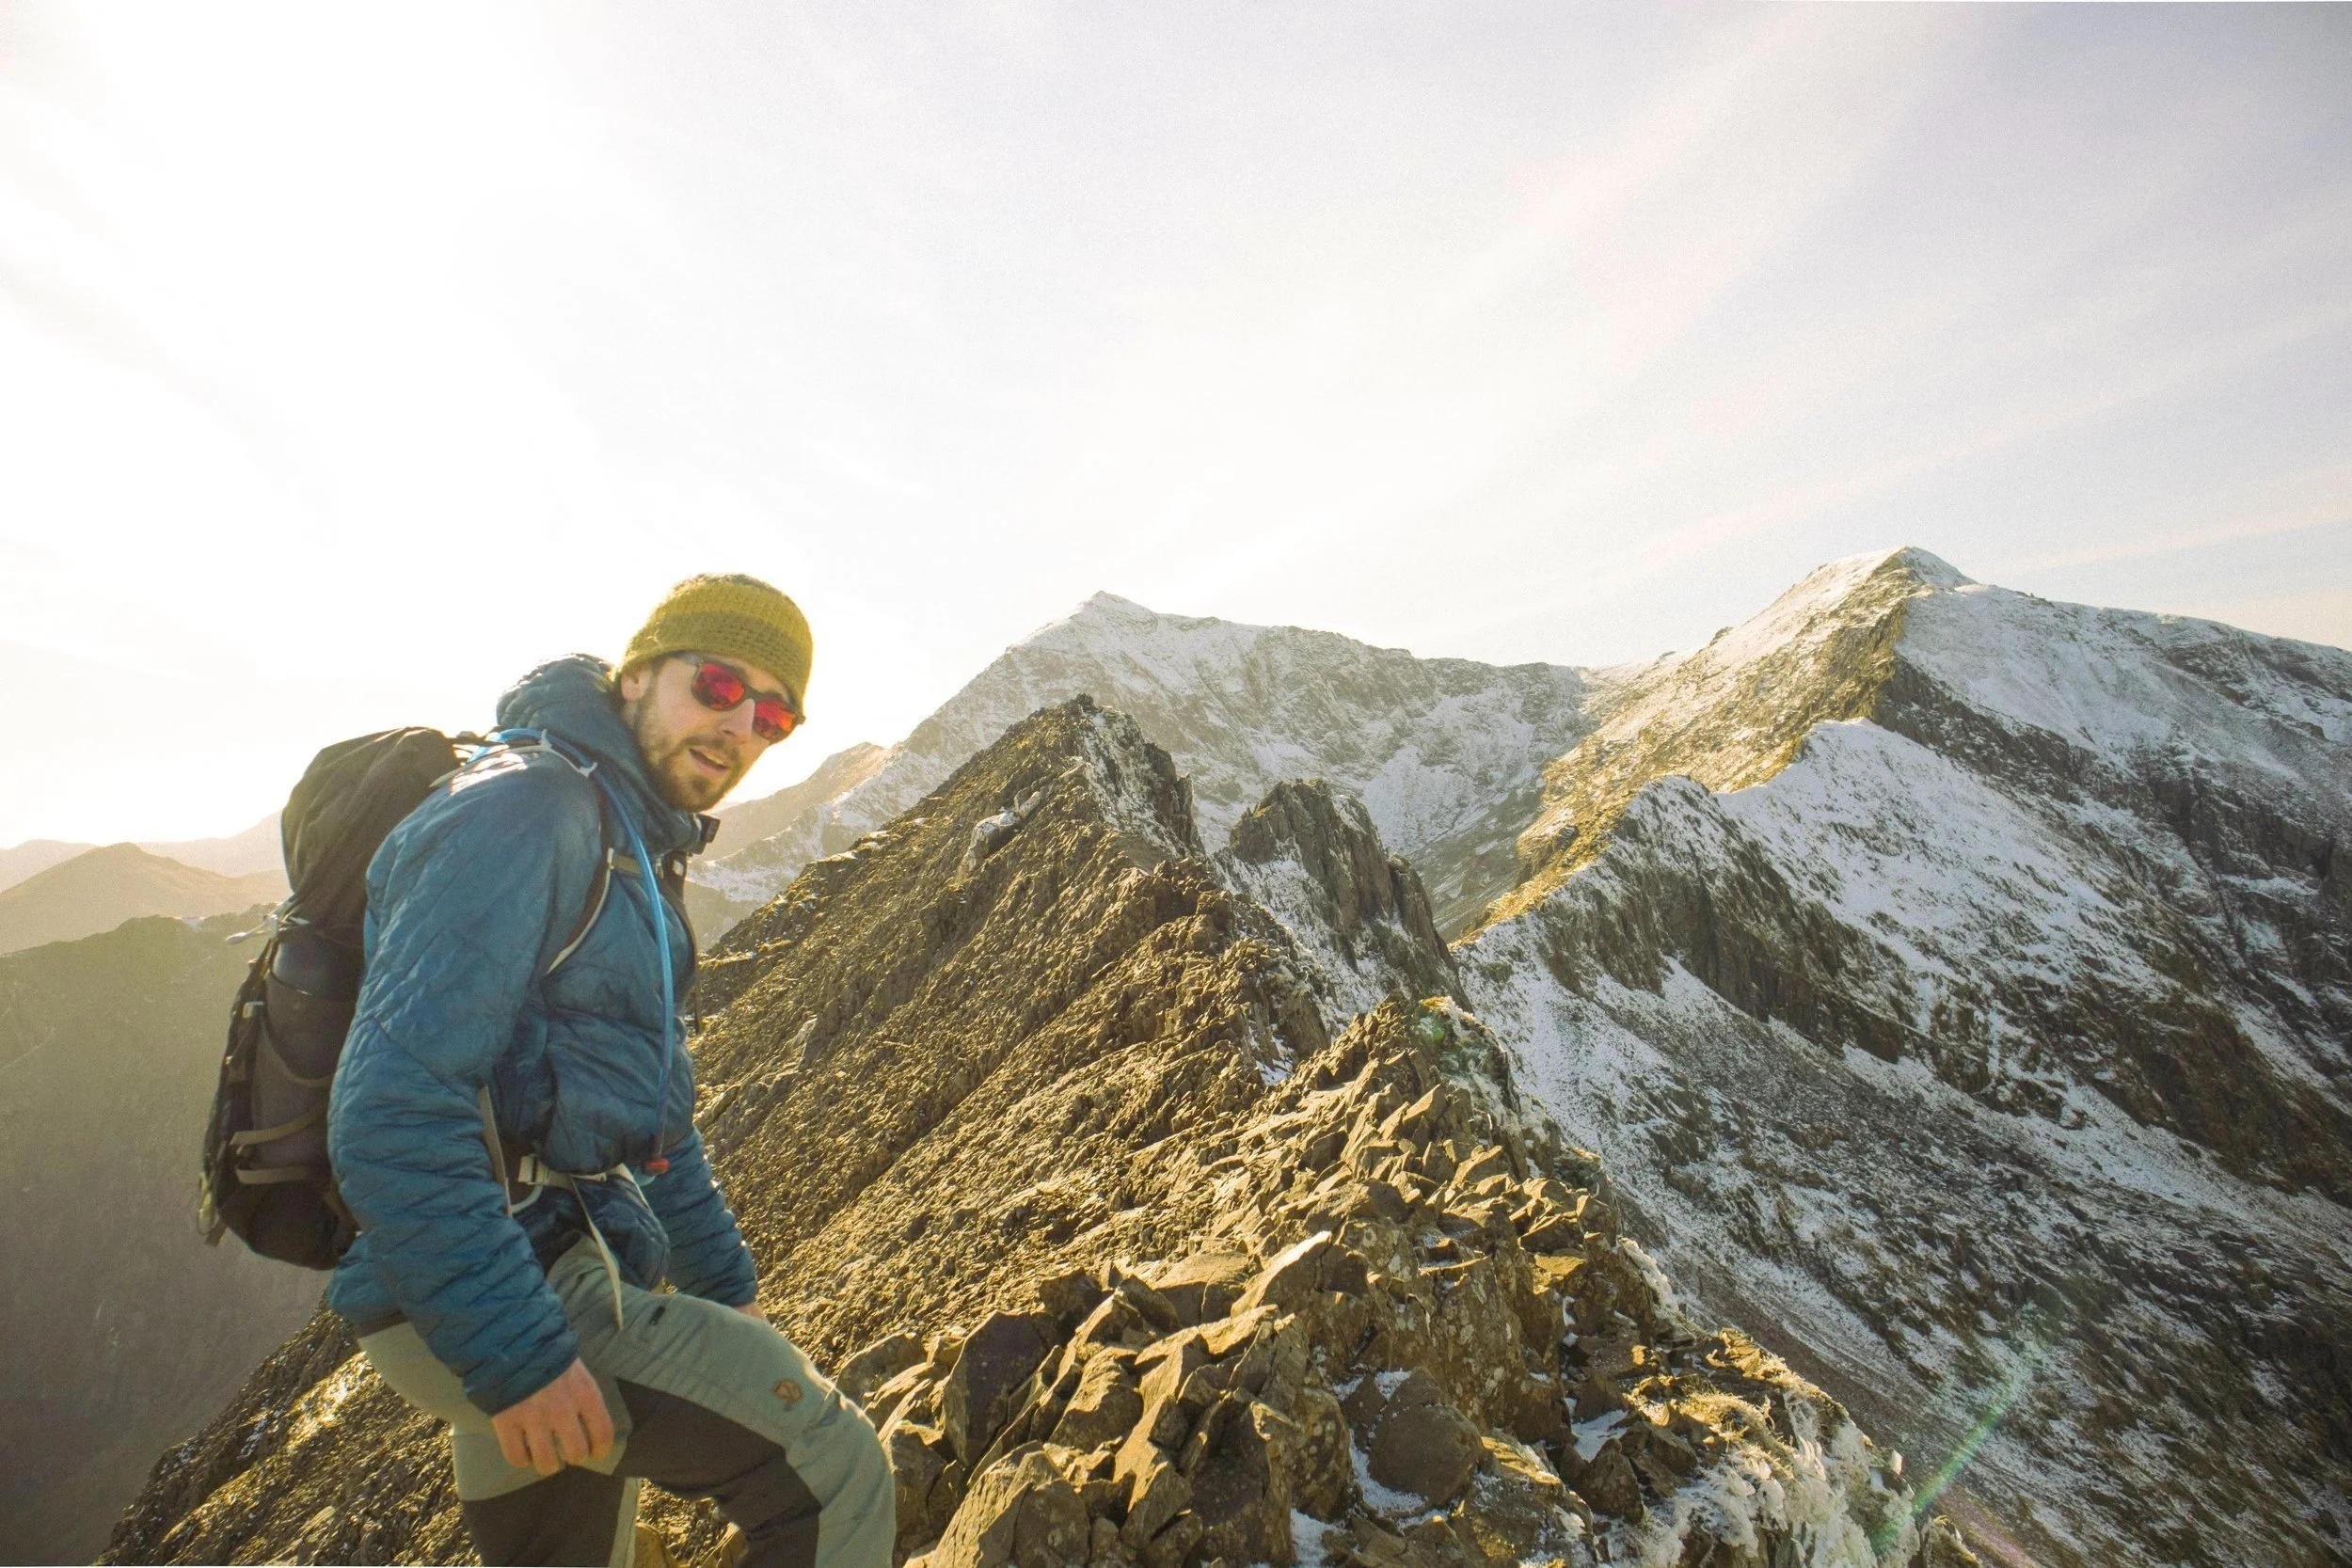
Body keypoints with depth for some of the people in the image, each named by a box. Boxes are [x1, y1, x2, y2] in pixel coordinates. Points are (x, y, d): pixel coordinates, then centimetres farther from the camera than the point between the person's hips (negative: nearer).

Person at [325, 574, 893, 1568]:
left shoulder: (635, 855, 15)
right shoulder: (522, 809, -16)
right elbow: (391, 1112, -25)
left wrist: (726, 1293, 20)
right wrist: (517, 1354, -24)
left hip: (566, 1268, 10)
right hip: (481, 1300, -10)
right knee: (835, 1480, -11)